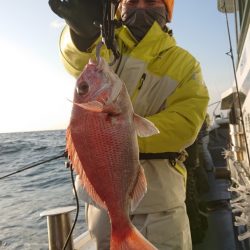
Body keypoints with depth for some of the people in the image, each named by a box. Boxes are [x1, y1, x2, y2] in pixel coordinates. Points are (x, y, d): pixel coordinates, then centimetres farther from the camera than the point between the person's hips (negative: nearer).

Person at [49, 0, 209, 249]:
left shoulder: (185, 63, 1)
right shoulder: (107, 43, 2)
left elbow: (184, 125, -12)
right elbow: (78, 59, -23)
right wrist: (83, 29, -47)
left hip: (156, 185, -1)